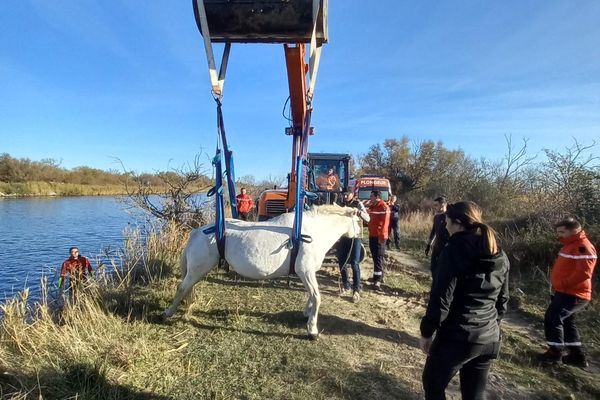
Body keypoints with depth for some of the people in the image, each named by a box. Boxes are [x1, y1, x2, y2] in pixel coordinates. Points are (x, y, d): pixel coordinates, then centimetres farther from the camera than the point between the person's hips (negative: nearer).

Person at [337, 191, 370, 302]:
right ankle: (346, 285, 25)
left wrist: (358, 212, -32)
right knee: (341, 262, 8)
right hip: (343, 237, 4)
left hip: (355, 237, -4)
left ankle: (356, 290, -1)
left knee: (354, 264, -8)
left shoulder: (358, 203, -4)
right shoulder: (341, 204, 7)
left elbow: (367, 219, -15)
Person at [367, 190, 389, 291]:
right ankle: (379, 276, 27)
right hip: (372, 235, 9)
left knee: (378, 258, -10)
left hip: (379, 237, -9)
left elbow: (385, 223, -20)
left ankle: (377, 281, -11)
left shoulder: (384, 207, -13)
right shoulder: (372, 206, 15)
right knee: (375, 257, 16)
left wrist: (382, 236, -23)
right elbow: (369, 218, 23)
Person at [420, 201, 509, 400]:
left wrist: (426, 332, -7)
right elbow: (503, 300, 13)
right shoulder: (500, 256, 5)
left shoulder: (454, 250, -16)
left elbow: (441, 298, -18)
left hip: (456, 337, -7)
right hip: (489, 339, 7)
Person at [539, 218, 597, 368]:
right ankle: (577, 355, 27)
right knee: (566, 321, 18)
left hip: (572, 294, -11)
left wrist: (563, 284, -21)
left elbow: (584, 272, -27)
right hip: (567, 292, 11)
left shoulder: (583, 247, -18)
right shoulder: (571, 245, 15)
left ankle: (555, 353, 4)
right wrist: (560, 285, 14)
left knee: (552, 319, -6)